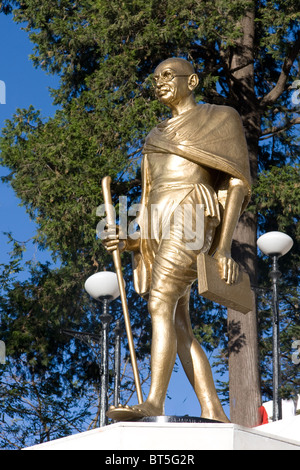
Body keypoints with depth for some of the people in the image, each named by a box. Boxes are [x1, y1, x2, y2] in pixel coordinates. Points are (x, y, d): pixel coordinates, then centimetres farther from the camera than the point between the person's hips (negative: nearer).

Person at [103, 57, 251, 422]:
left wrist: (222, 246, -13)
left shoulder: (220, 118, 9)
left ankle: (154, 403, -35)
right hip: (158, 229, 7)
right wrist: (129, 242, 7)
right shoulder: (158, 137, 28)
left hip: (189, 219, -7)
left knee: (160, 306, -25)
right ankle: (213, 413, -9)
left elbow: (237, 182, -1)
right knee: (178, 326, -5)